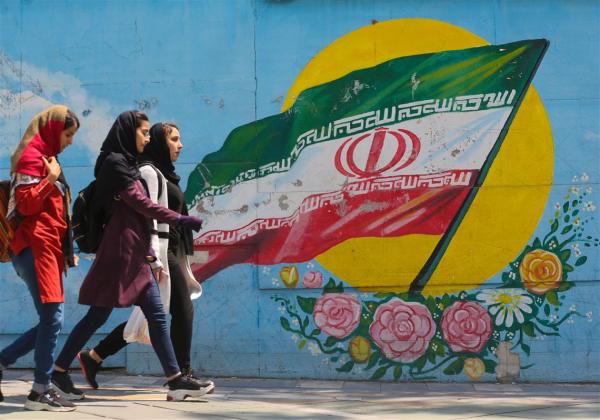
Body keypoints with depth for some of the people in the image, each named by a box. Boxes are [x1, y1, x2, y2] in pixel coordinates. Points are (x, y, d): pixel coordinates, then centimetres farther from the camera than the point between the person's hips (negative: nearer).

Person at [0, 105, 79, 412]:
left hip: (47, 250, 10)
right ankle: (40, 391, -7)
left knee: (50, 321, 7)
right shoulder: (32, 157, -6)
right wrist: (51, 179, -18)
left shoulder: (45, 158, 22)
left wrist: (66, 248, 22)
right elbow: (26, 203, -14)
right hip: (36, 248, -10)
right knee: (52, 319, -11)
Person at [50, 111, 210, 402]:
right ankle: (60, 371, 5)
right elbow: (140, 203, -13)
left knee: (157, 315, 3)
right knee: (99, 314, -4)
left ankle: (175, 380, 1)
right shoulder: (114, 163, -8)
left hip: (134, 254, 9)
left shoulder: (126, 164, 20)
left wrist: (148, 251, 15)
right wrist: (180, 220, -10)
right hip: (119, 251, -9)